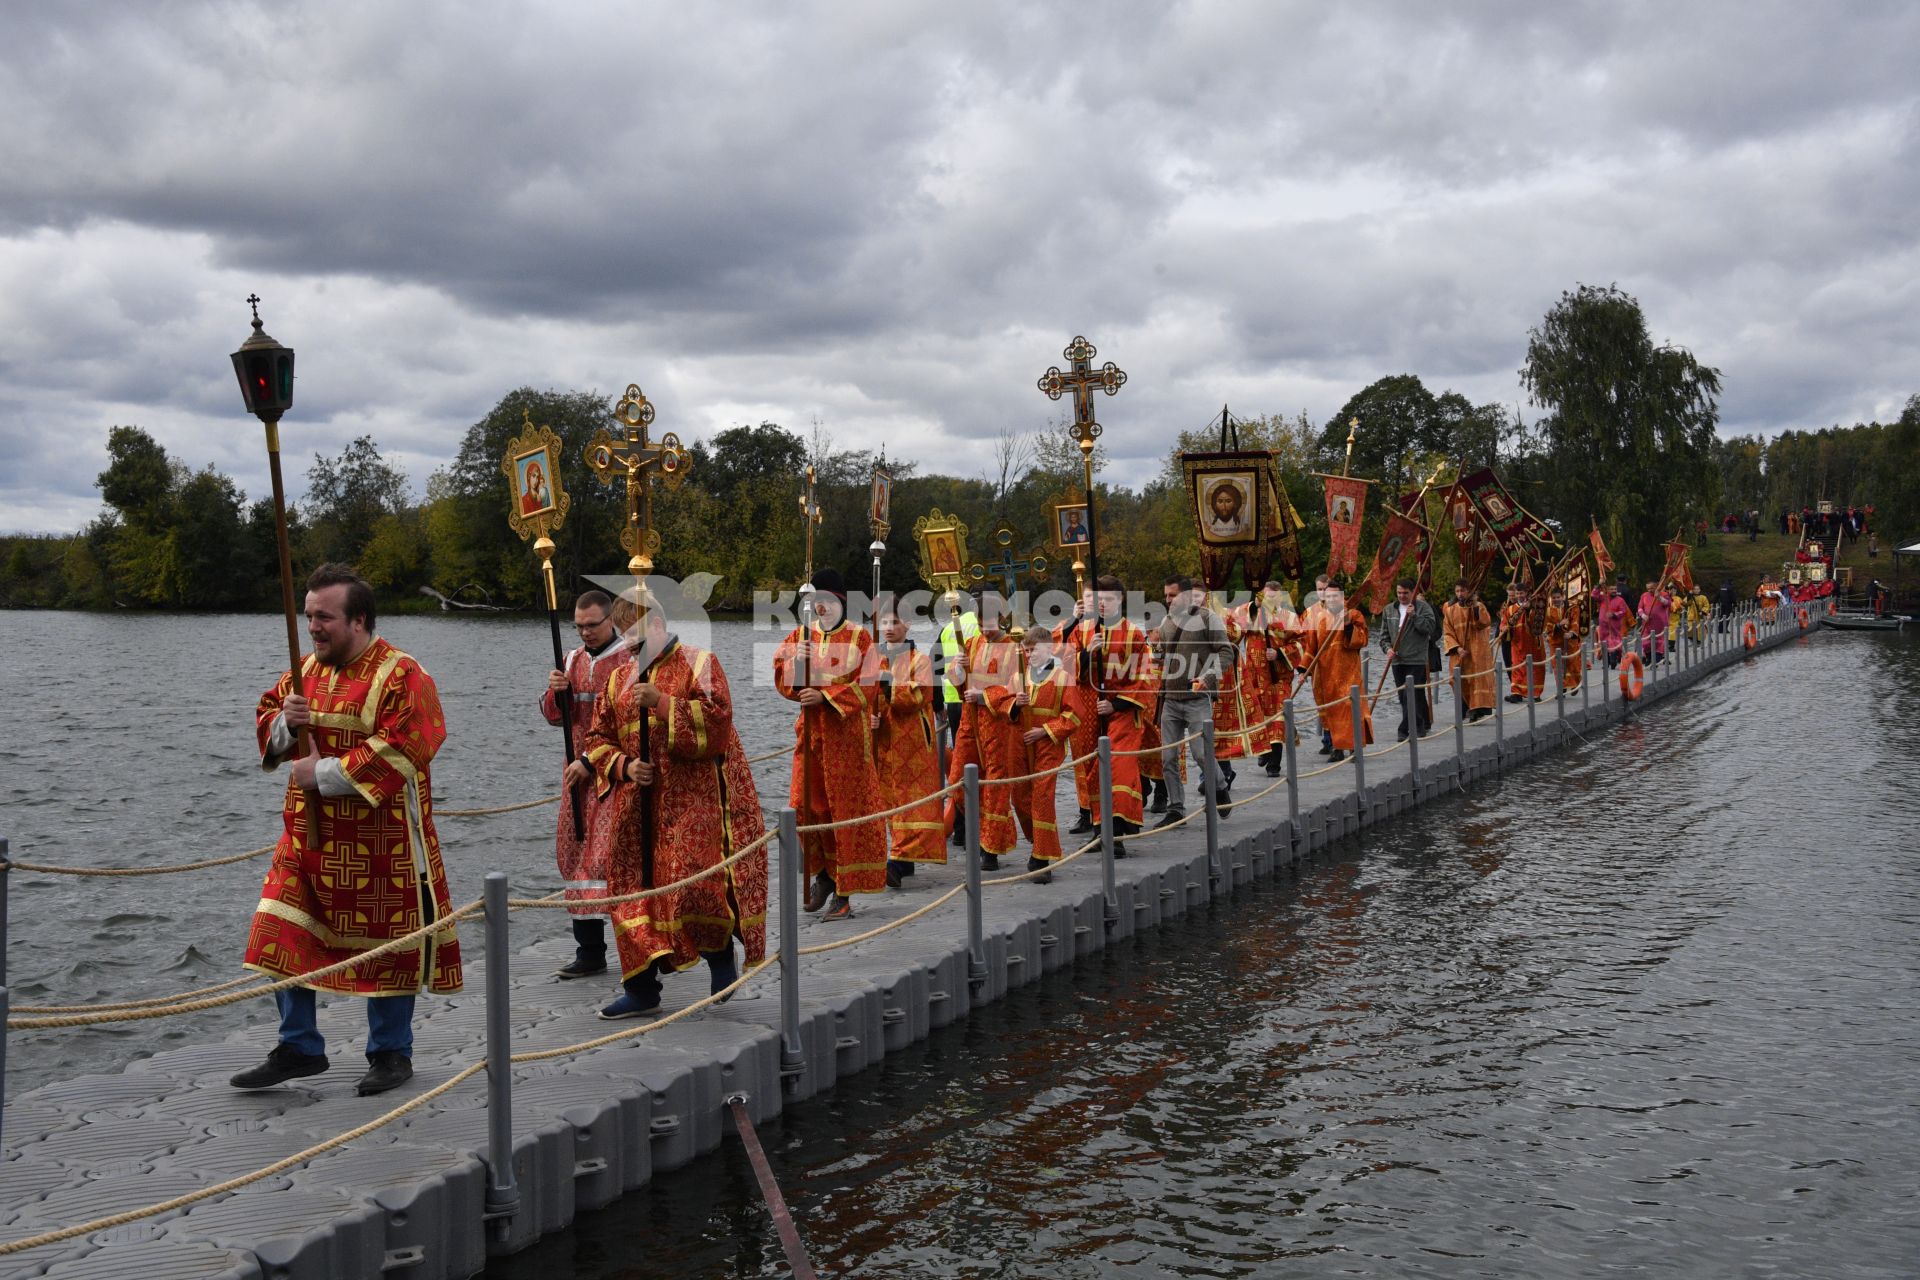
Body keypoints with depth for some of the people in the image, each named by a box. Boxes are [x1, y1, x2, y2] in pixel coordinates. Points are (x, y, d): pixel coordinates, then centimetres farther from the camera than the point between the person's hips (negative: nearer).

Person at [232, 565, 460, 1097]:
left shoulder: (401, 675, -13)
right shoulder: (306, 669, 10)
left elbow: (402, 749, -22)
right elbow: (266, 723, 18)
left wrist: (326, 772, -20)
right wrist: (284, 722, -7)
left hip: (379, 842, -7)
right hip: (309, 834, 7)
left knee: (385, 944, 4)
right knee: (285, 937, 6)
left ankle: (391, 1054, 20)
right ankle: (298, 1049, 20)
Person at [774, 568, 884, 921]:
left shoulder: (859, 638, -2)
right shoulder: (800, 635, 9)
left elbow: (865, 686, -9)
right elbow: (782, 680, 2)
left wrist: (825, 696, -21)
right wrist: (795, 661, -18)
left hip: (847, 732, -4)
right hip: (811, 730, 4)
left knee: (847, 809, -2)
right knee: (805, 806, 2)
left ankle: (843, 893, 3)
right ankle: (824, 872, 24)